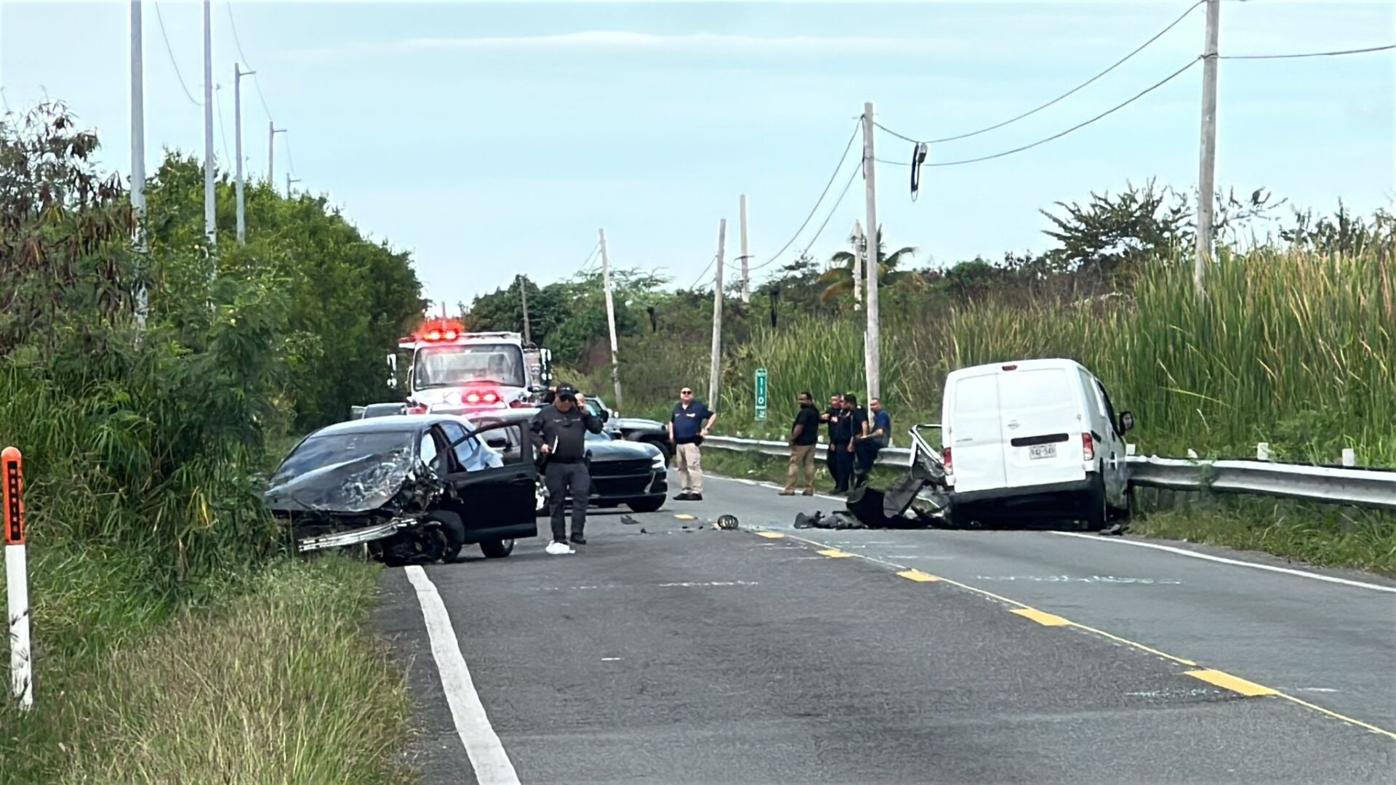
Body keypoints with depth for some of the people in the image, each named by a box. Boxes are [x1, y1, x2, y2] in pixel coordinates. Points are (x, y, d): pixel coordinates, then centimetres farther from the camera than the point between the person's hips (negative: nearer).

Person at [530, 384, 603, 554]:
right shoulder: (546, 414, 7)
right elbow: (532, 431, 10)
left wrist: (586, 413, -2)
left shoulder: (579, 414, 12)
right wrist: (541, 444, -6)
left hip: (577, 464, 1)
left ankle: (577, 533, -15)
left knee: (581, 494, -15)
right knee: (556, 501, 2)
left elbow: (597, 428, 10)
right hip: (555, 465, -1)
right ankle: (559, 539, 7)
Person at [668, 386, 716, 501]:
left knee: (693, 466, -15)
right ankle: (685, 491, 15)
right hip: (678, 443, 7)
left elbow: (713, 415, 4)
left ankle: (697, 492, -17)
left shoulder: (699, 406, 0)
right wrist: (671, 434, 16)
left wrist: (706, 429, -5)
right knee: (682, 468, 9)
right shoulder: (677, 407, 18)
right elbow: (671, 421, 32)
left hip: (691, 443, -7)